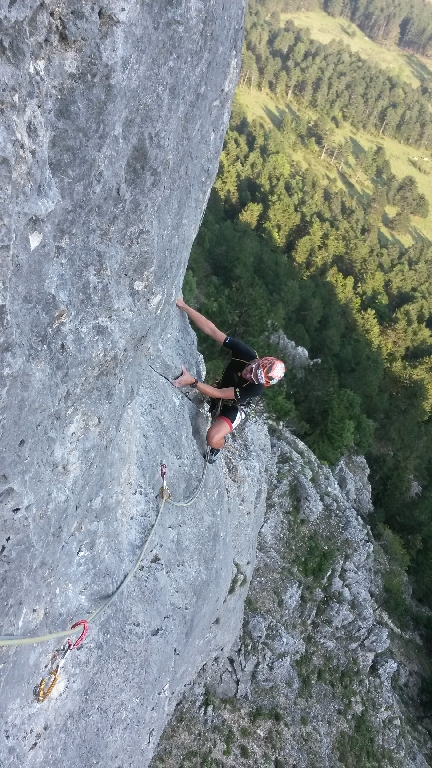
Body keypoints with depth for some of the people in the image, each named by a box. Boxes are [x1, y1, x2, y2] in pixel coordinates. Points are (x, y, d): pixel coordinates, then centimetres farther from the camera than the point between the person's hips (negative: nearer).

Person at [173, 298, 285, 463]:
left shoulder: (257, 388, -40)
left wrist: (192, 381, -53)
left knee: (213, 439, -24)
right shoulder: (246, 353, -32)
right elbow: (211, 329, -36)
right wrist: (183, 305, -43)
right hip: (220, 391, 5)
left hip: (233, 408, -5)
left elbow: (218, 394, -41)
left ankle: (218, 447, 14)